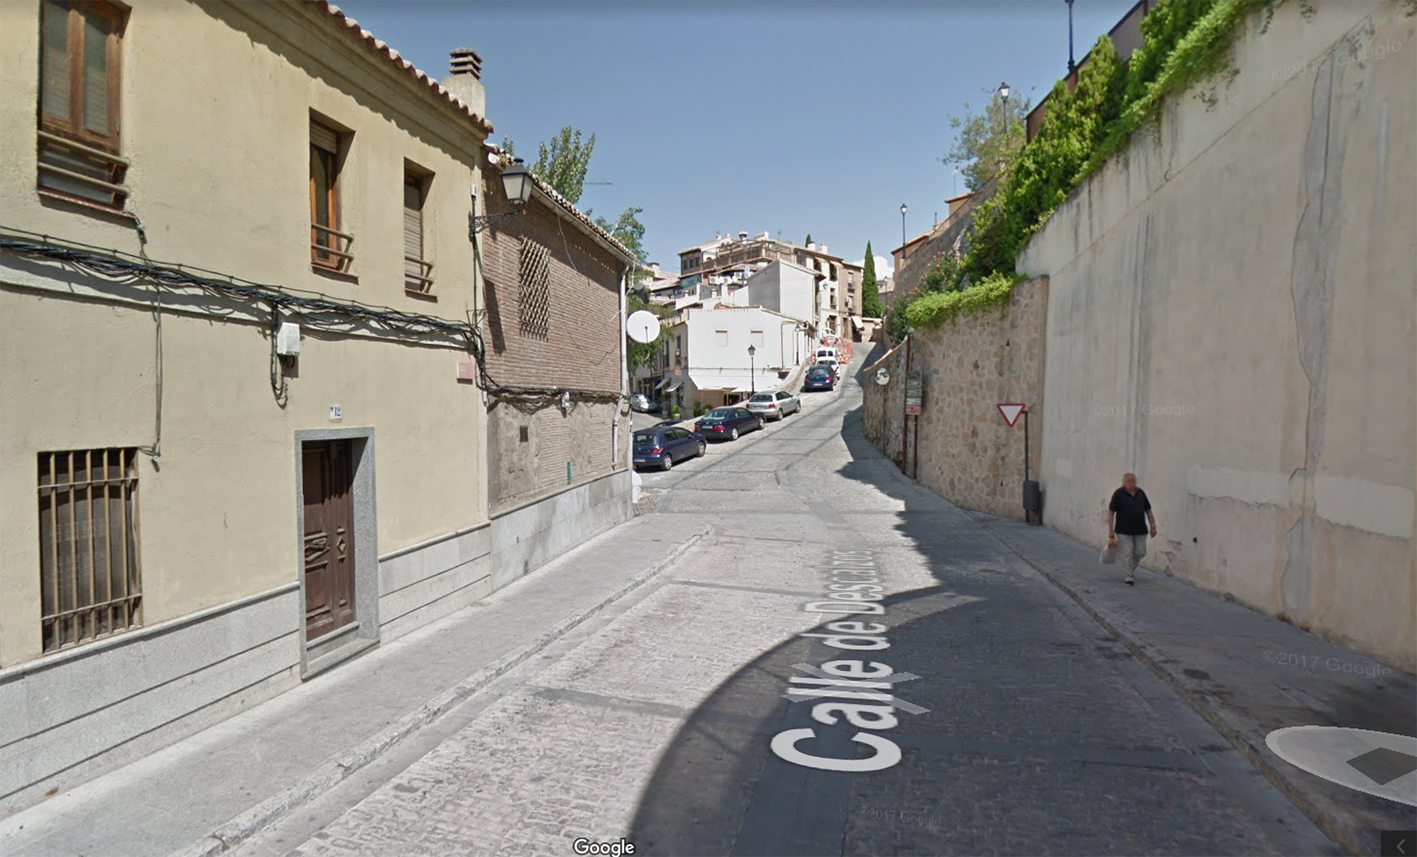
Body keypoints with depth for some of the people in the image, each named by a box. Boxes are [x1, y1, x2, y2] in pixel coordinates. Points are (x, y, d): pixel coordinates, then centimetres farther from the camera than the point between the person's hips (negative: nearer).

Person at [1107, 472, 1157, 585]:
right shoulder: (1118, 494, -6)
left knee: (1140, 552, 5)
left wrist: (1153, 526, 8)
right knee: (1127, 554, -6)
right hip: (1123, 531, -4)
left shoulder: (1141, 493, 8)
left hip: (1140, 530, 4)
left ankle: (1131, 569, 30)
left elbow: (1148, 510, 15)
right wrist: (1111, 530, -10)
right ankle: (1130, 576, 5)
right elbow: (1111, 512, -6)